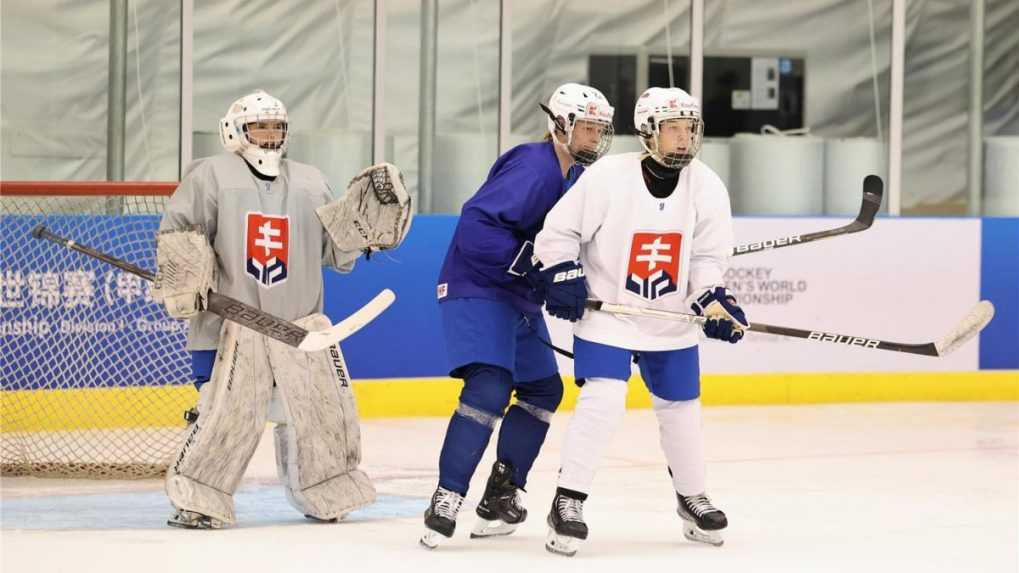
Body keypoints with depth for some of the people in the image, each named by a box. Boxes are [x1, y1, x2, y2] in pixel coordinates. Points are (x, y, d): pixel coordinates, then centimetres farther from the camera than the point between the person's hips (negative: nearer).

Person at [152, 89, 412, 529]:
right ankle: (195, 502, -4)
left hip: (301, 323, 5)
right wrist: (185, 282, -14)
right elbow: (177, 236, -1)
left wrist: (370, 212, -1)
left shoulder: (310, 183, 15)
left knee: (324, 409, 6)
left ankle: (322, 495, 25)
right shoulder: (211, 176, 2)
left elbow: (338, 251, 12)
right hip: (234, 323, -5)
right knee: (226, 413, -15)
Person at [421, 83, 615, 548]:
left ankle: (501, 494, 23)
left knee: (543, 389, 16)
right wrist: (526, 261, -31)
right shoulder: (533, 168, -20)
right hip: (477, 288, -11)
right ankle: (446, 500, -23)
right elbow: (476, 223, -28)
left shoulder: (577, 176, 11)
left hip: (519, 297, 11)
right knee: (489, 388, -23)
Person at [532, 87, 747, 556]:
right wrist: (565, 276, -18)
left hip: (671, 322, 4)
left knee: (681, 408, 13)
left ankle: (692, 498, 33)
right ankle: (568, 501, -13)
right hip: (606, 311, -4)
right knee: (603, 400, -19)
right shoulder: (608, 177, -17)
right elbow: (559, 230, -9)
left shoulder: (706, 187, -7)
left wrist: (714, 302, -14)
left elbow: (709, 256, 0)